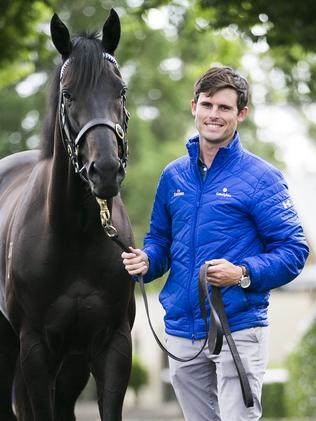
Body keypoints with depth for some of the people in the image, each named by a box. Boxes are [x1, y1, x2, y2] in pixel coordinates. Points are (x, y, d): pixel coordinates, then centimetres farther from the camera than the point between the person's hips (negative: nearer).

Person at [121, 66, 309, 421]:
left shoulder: (260, 177, -5)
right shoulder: (174, 176, 11)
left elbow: (294, 250, -9)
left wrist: (244, 274, -23)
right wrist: (146, 261, -2)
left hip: (239, 329, -5)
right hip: (181, 330, 6)